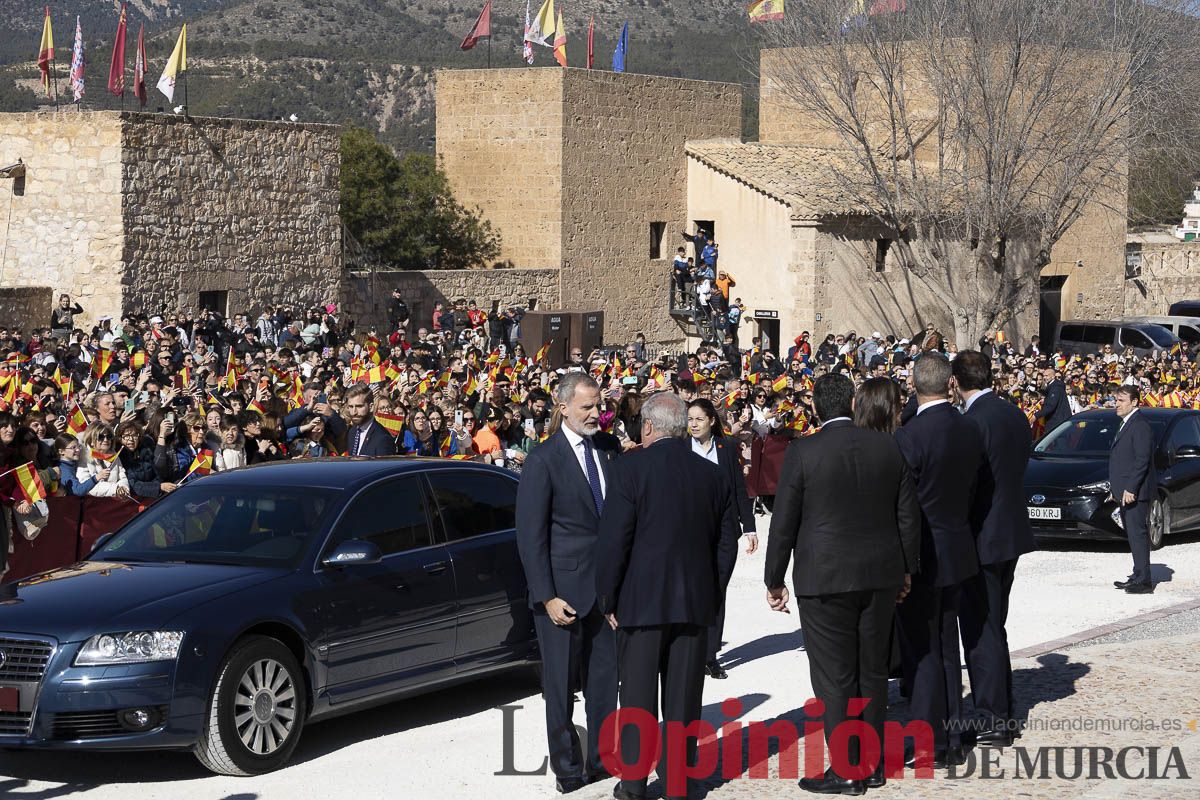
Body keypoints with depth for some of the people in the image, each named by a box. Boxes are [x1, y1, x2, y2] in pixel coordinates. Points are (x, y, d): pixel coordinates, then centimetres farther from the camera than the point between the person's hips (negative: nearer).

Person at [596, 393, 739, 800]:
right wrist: (710, 590, 14)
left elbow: (613, 540, -13)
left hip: (642, 599, -3)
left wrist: (608, 598, -4)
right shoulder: (714, 474, 3)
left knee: (638, 693, 4)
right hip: (695, 600, 3)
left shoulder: (630, 469, -11)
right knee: (683, 695, 9)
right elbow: (728, 539, 6)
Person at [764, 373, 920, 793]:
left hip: (825, 580, -5)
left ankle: (846, 772, 2)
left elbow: (784, 522, -7)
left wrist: (775, 580, 2)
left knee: (834, 679, 1)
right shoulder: (888, 447, 2)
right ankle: (872, 764, 22)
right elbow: (908, 515, 7)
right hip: (880, 577, 5)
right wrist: (906, 569, 18)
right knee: (873, 672, 15)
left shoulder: (802, 452, -10)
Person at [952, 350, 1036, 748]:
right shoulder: (1015, 415, 7)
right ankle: (1002, 713, 25)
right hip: (1011, 533, 9)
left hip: (982, 537, -9)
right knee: (992, 626, 18)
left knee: (981, 629, -1)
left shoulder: (974, 421, -20)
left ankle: (993, 721, 3)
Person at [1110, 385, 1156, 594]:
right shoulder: (1126, 424, 19)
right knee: (1133, 534, 13)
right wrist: (1115, 489, 21)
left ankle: (1143, 581, -10)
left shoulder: (1140, 425, -14)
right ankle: (1138, 576, 19)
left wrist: (1130, 489, -22)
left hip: (1135, 492, -10)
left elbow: (1142, 459, -20)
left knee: (1137, 534, -10)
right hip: (1125, 492, 10)